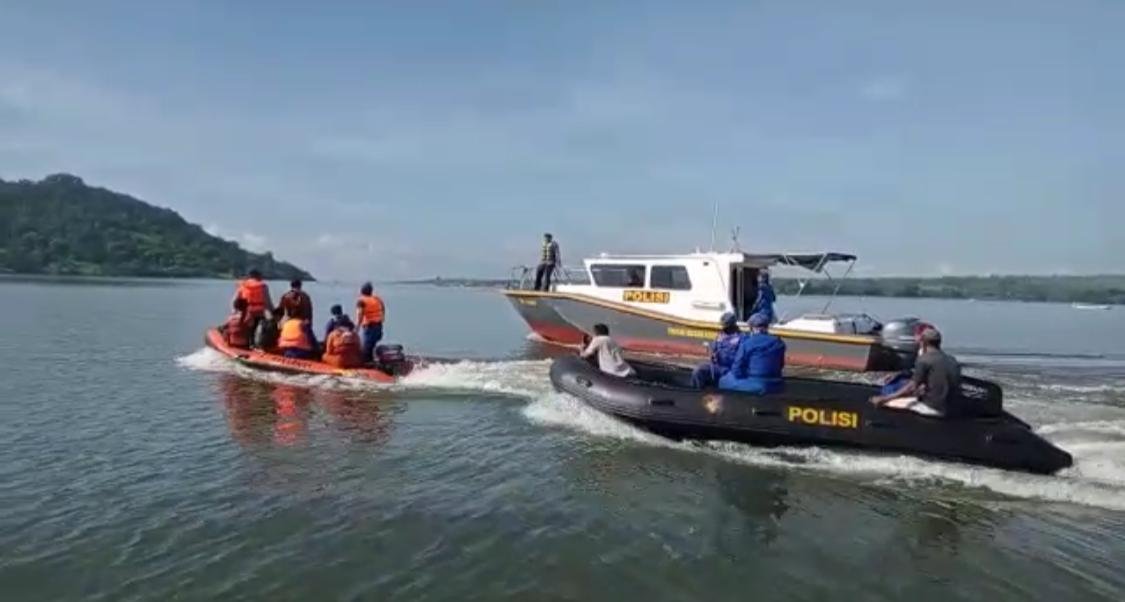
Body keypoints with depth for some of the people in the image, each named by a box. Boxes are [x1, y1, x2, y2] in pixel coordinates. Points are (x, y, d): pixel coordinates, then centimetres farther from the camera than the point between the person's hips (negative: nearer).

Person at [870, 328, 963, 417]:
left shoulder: (924, 359, -8)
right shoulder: (952, 360, 12)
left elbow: (912, 388, -10)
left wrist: (884, 399, -7)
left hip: (936, 408, -7)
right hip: (955, 410, 7)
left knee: (891, 401, 2)